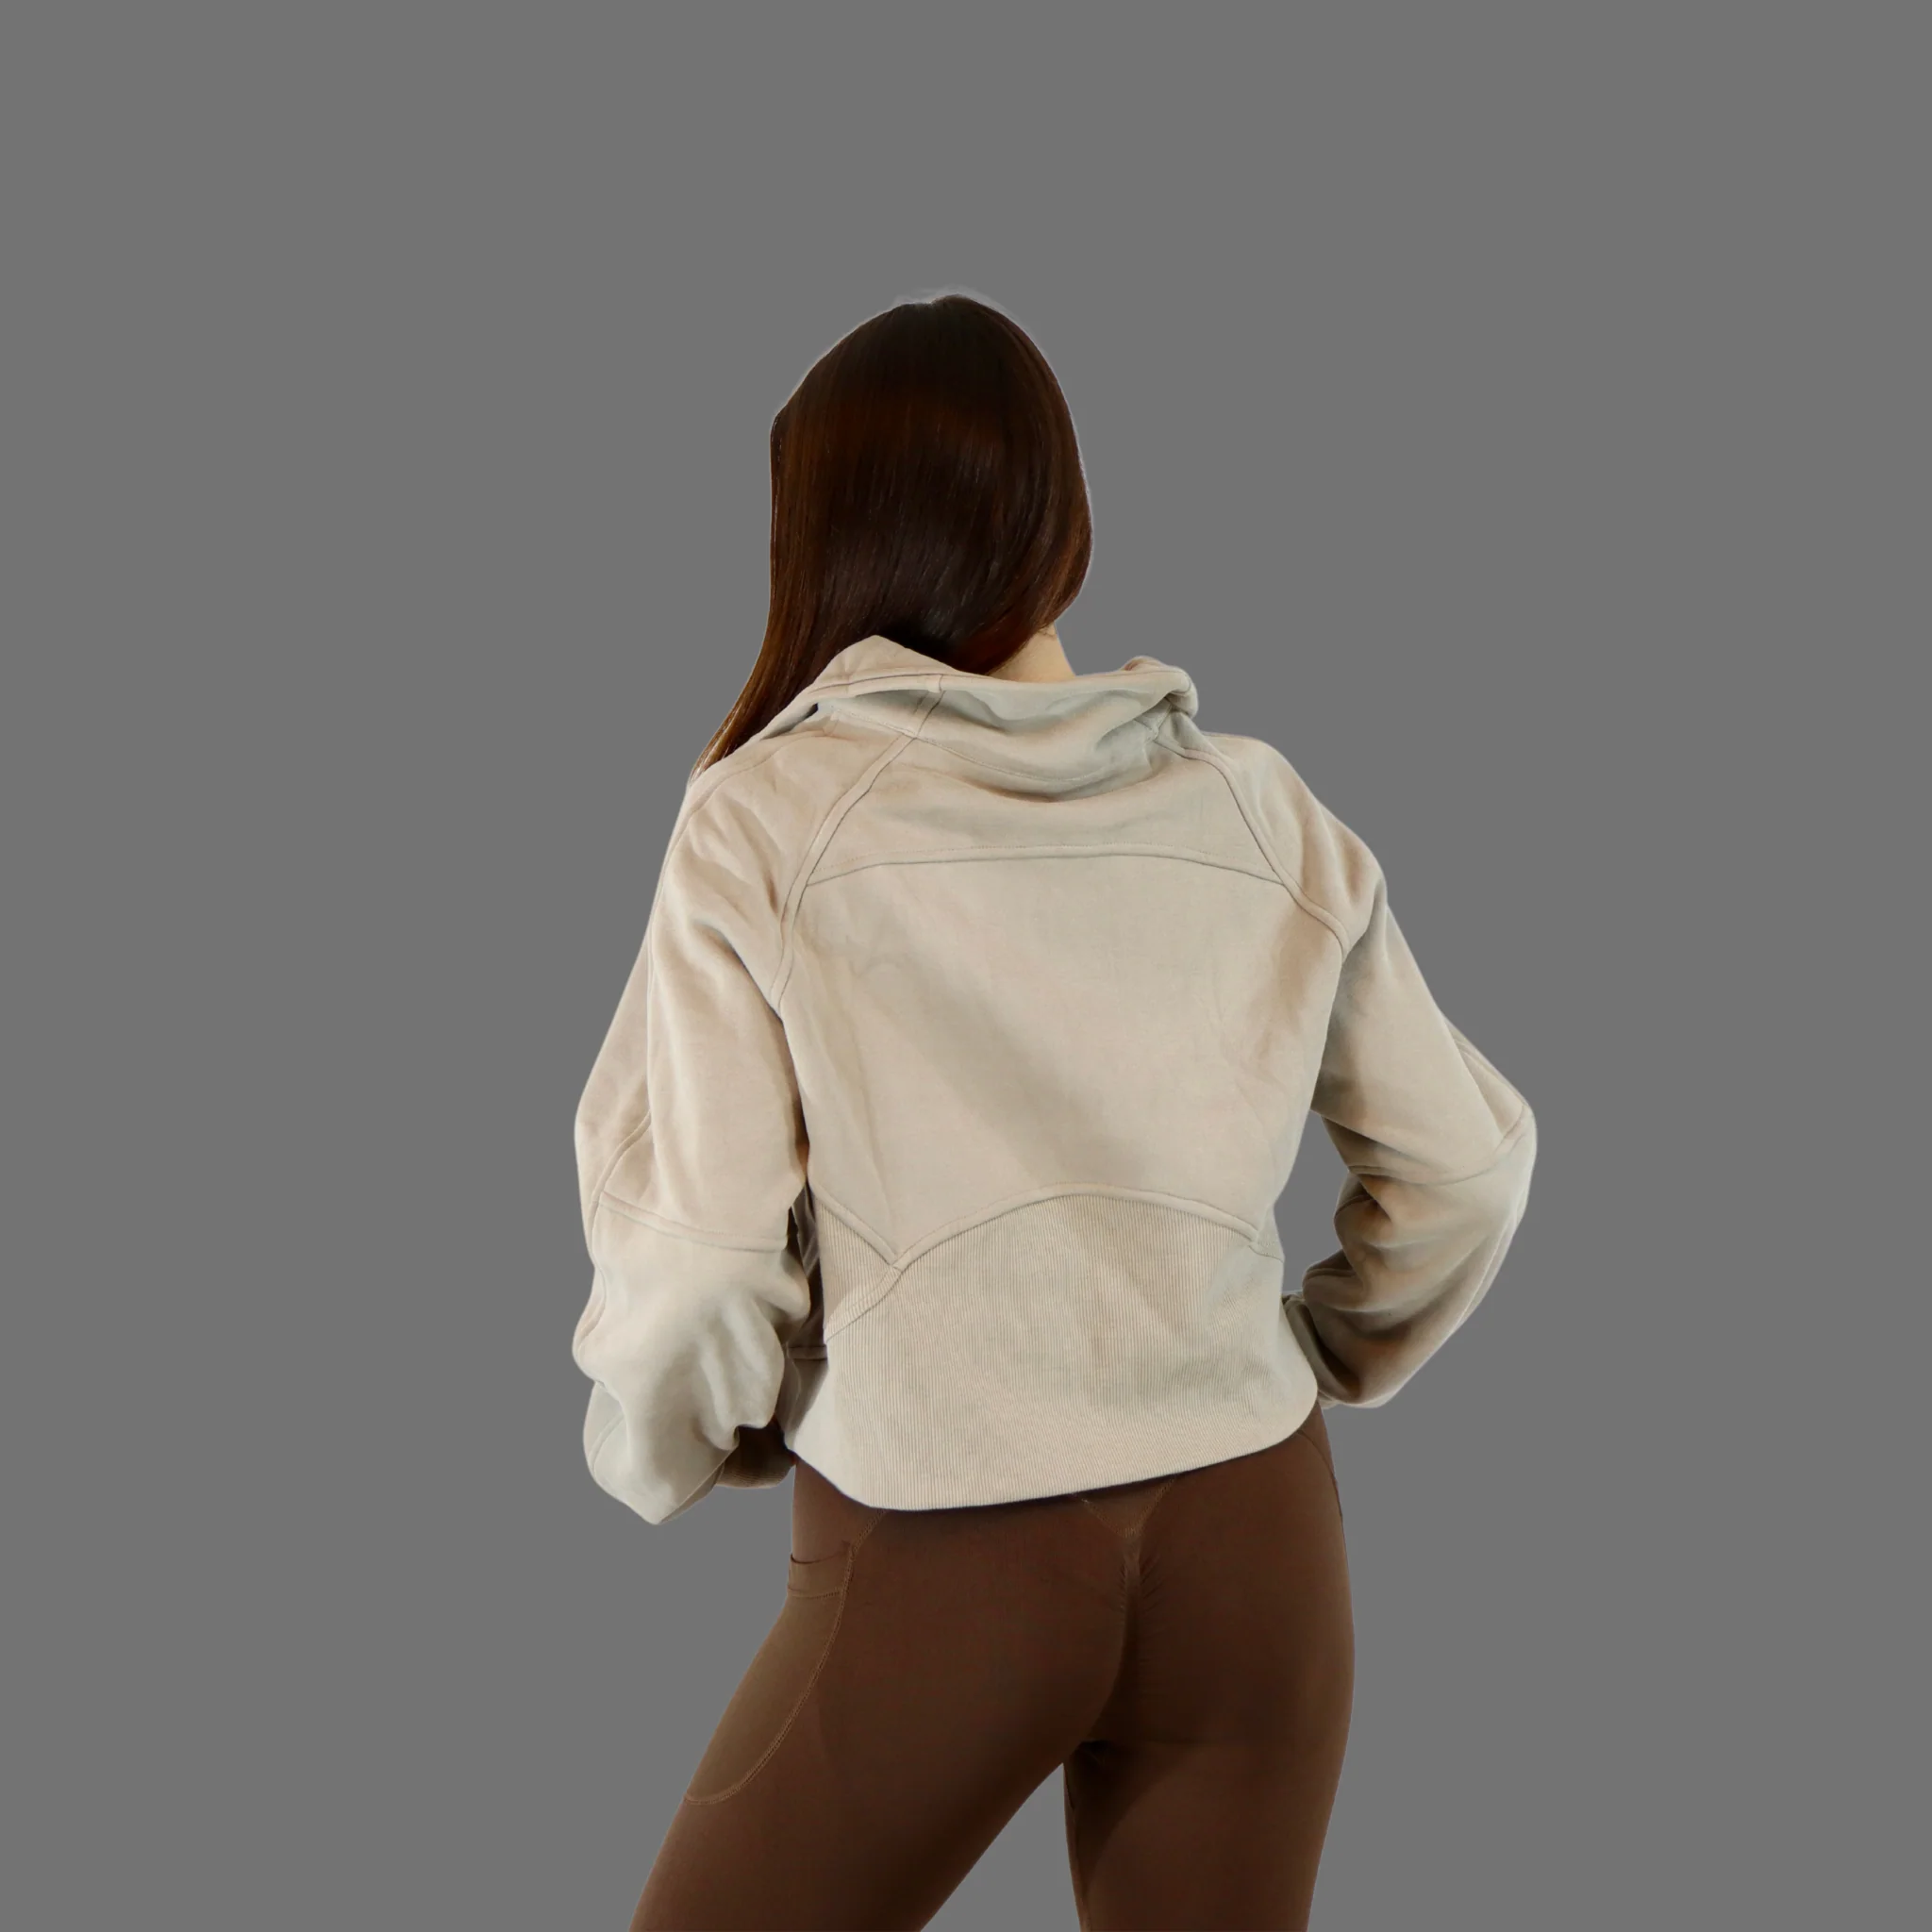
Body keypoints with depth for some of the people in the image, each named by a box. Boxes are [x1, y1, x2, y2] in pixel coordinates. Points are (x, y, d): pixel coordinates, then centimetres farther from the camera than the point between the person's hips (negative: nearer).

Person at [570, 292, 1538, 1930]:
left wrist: (668, 1454, 8)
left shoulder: (769, 814, -10)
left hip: (937, 1556, -3)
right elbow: (1463, 1172, 6)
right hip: (1255, 1540, 4)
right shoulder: (1266, 814, 0)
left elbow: (701, 1257, -12)